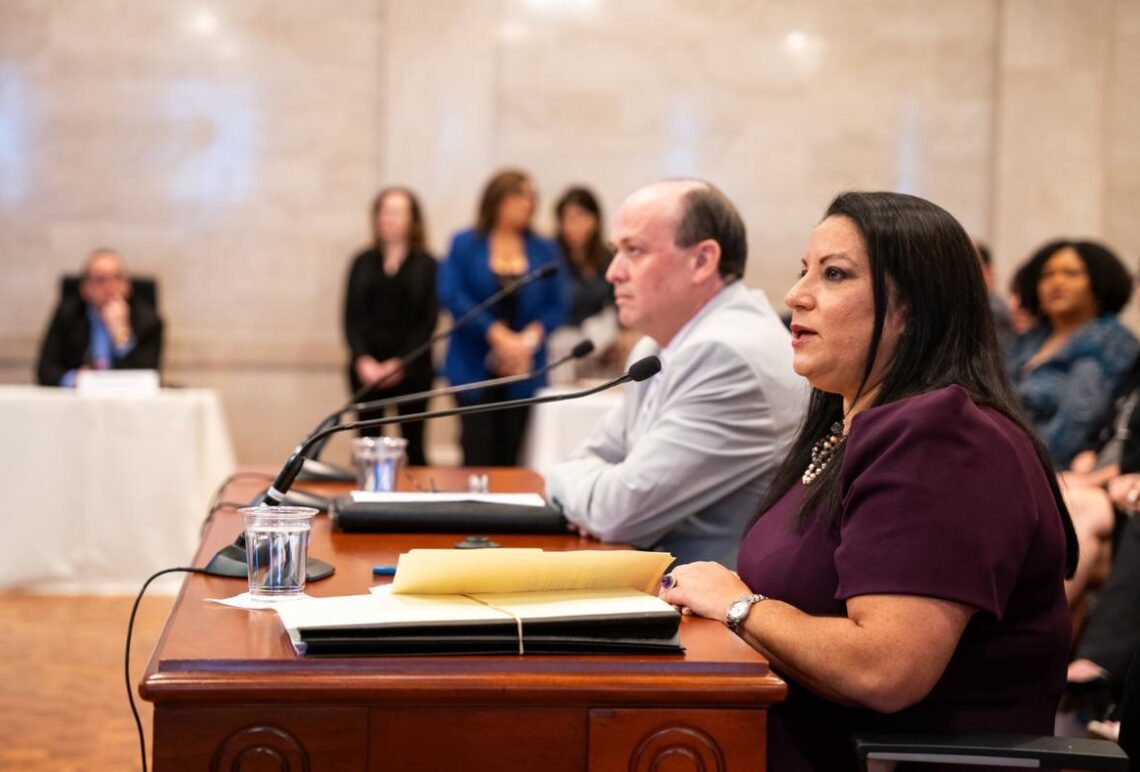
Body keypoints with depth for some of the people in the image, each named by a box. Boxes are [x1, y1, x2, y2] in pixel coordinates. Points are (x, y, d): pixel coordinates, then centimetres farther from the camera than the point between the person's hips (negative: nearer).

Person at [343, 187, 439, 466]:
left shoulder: (426, 264, 2)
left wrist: (401, 362, -12)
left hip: (411, 367, -2)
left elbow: (429, 319, -3)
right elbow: (352, 315, 5)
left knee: (413, 445, 1)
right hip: (367, 367, 2)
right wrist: (362, 359, -10)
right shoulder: (363, 262, 10)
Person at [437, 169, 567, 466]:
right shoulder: (465, 244, 3)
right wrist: (498, 334, -15)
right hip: (474, 368, -2)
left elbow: (557, 306, 4)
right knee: (477, 456, -8)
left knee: (510, 459, 2)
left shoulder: (545, 250, 8)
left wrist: (530, 337, -14)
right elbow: (451, 296, -8)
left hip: (523, 369, 2)